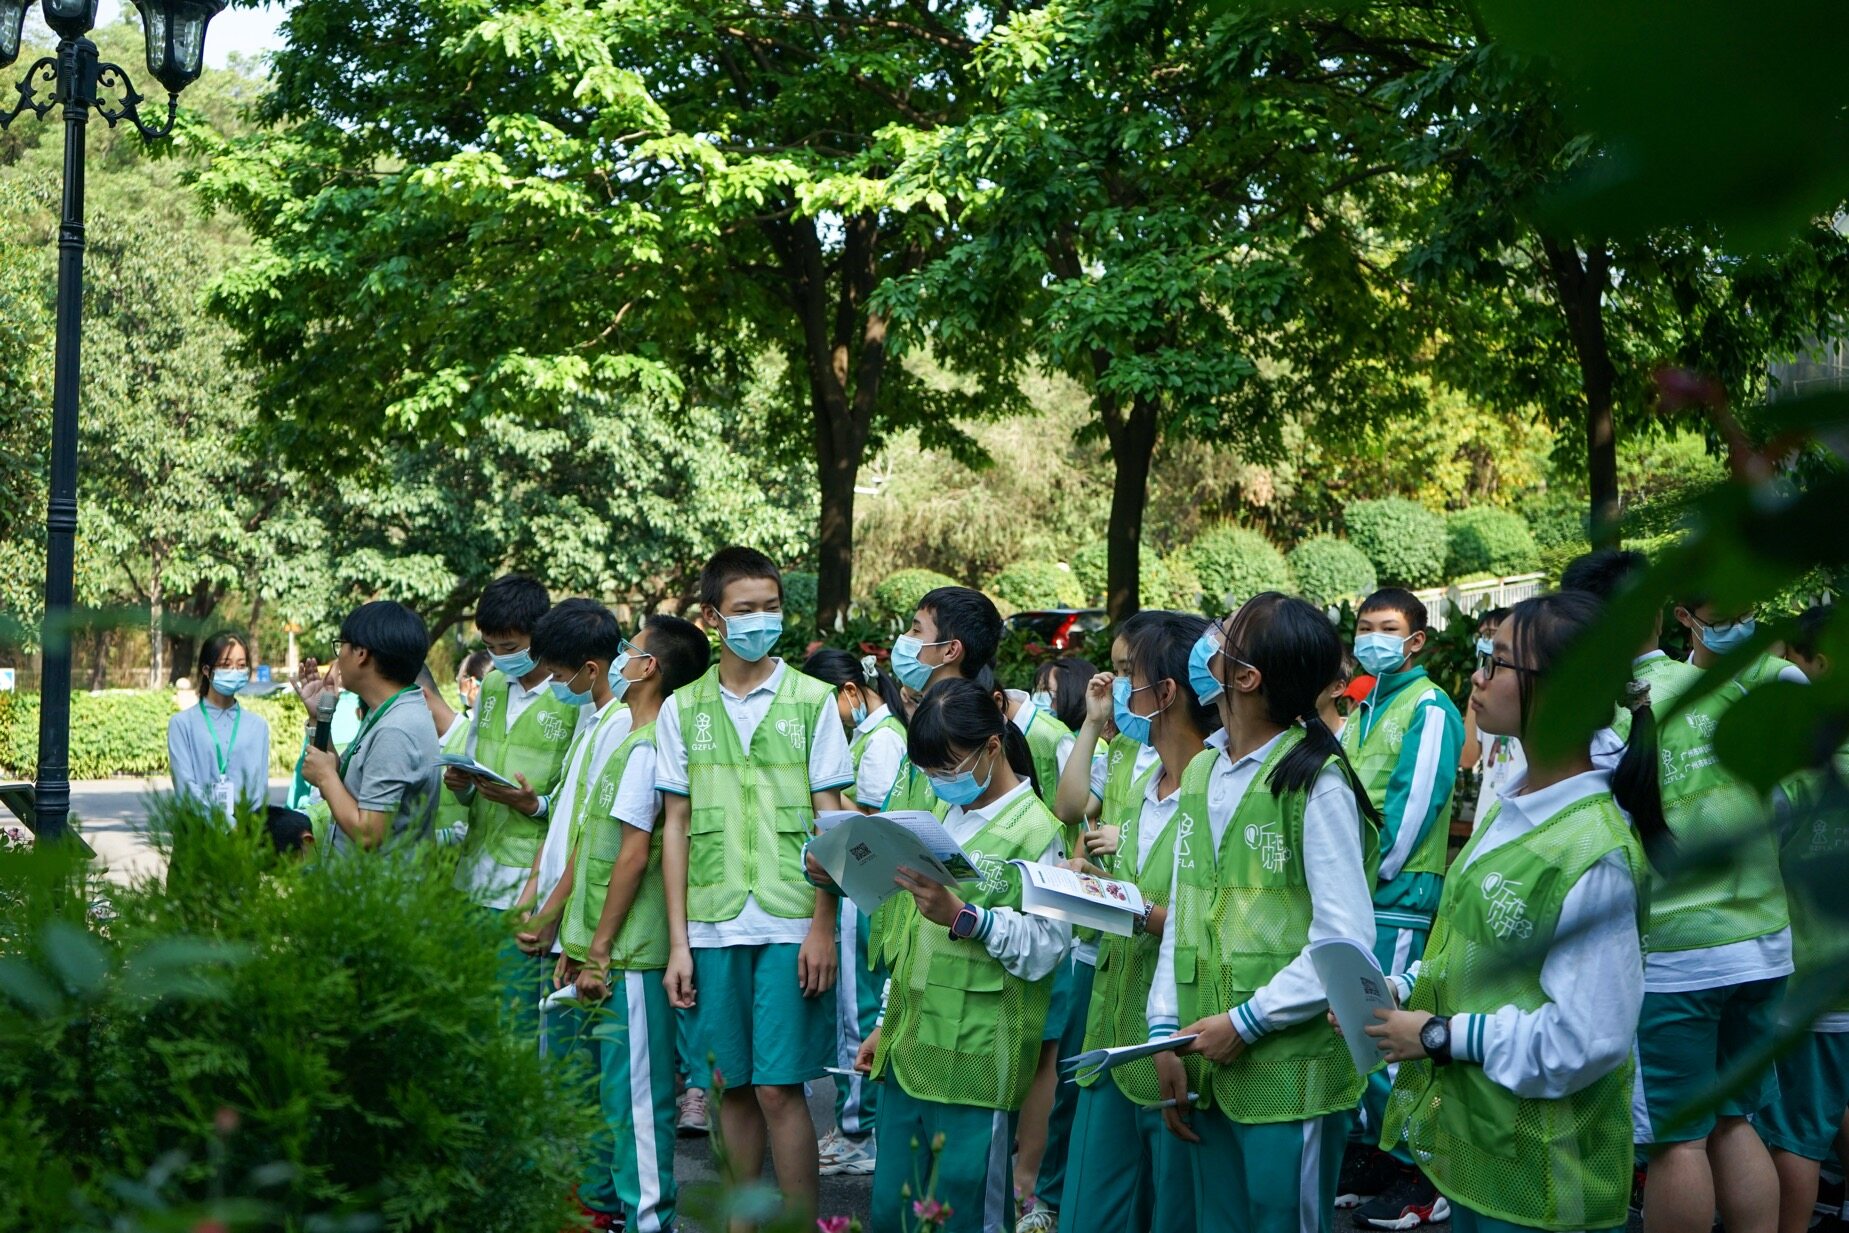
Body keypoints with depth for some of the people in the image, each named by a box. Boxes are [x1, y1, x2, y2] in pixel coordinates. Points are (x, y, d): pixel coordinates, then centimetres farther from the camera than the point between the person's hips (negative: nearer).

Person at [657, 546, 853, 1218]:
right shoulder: (682, 709, 8)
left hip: (790, 926, -2)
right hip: (712, 928, 2)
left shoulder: (812, 701, 3)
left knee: (778, 1087, -5)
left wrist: (823, 926, -6)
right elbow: (676, 828, 9)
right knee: (733, 1085, 7)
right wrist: (678, 941, 4)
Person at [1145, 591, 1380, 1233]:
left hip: (1289, 1072, -7)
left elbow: (1345, 942, -15)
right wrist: (1166, 1031, 3)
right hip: (1205, 1066, 7)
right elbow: (1181, 913, 10)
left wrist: (1246, 1023, -15)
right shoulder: (1201, 772, 10)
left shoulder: (1316, 783, -12)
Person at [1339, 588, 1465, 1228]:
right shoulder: (1362, 714, 18)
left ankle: (1420, 1177, 0)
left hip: (1396, 897, -8)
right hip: (1352, 895, 8)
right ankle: (1370, 1151, 21)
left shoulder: (1429, 710, -8)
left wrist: (1367, 878, -13)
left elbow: (1414, 807, -15)